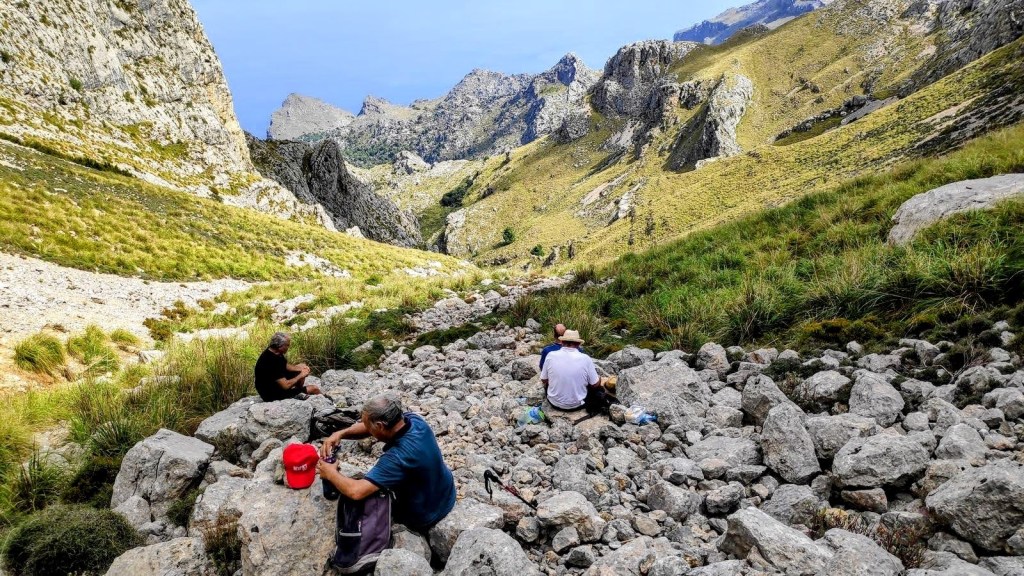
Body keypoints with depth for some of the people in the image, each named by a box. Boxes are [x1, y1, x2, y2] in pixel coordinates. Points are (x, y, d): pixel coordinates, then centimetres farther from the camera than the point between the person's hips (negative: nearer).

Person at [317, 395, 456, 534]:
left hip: (424, 518, -7)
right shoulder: (414, 419, -17)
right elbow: (368, 426, -2)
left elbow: (356, 492, -40)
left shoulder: (398, 457, -38)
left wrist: (331, 473, -22)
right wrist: (340, 434, -16)